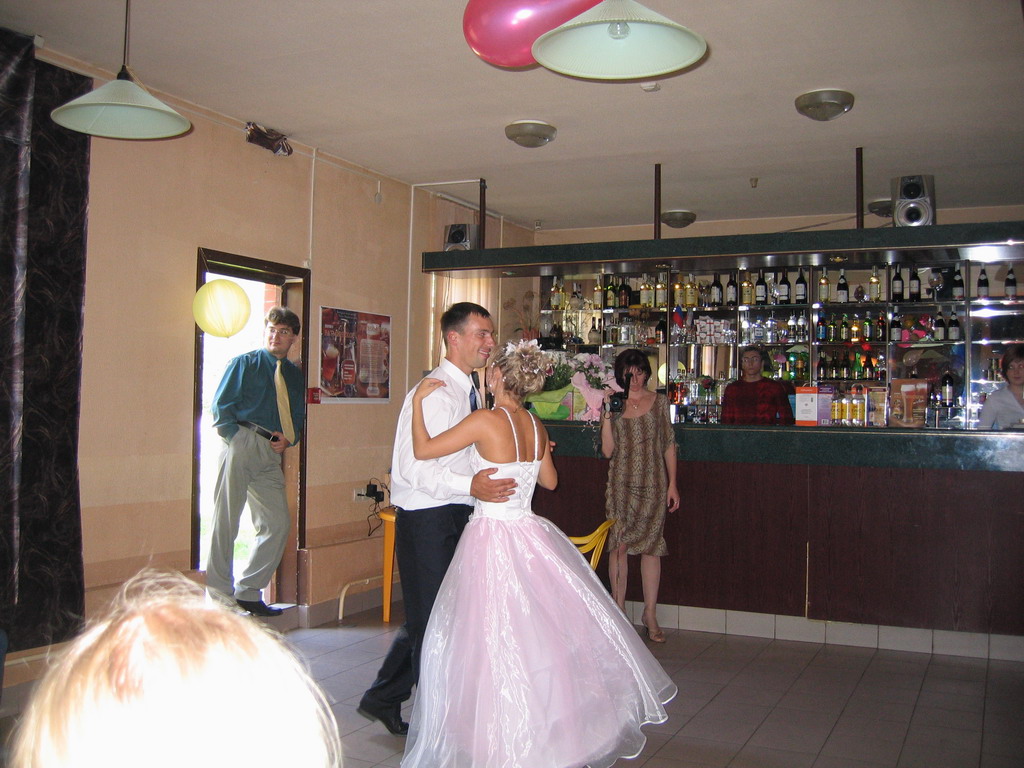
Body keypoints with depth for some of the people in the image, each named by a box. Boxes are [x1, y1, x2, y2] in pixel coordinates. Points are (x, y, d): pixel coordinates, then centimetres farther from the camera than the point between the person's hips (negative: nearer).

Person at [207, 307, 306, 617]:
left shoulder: (294, 375, 20)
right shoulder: (244, 364, 7)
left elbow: (298, 416, 21)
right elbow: (221, 405, 1)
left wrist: (288, 438, 0)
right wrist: (237, 439, -10)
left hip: (271, 453, 5)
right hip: (241, 443, -5)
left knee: (278, 523, 0)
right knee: (226, 521, -2)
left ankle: (249, 592, 12)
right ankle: (220, 594, 7)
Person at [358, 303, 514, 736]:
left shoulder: (471, 392, 13)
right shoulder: (435, 392, -17)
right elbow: (413, 466, -24)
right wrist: (469, 486, -34)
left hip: (457, 517, 9)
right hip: (428, 520, -9)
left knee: (426, 618, 17)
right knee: (431, 620, 2)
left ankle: (382, 700, 33)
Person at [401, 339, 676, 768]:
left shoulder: (487, 420, -16)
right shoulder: (536, 427, 4)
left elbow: (423, 449, -13)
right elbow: (550, 480, 18)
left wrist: (419, 400, -2)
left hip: (492, 540, -7)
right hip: (530, 537, 7)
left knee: (495, 644, 4)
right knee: (550, 633, 16)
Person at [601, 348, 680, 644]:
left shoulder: (659, 402, 7)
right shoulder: (614, 403, 5)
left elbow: (668, 445, 8)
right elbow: (608, 451, -1)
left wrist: (672, 484, 3)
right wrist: (607, 414, -10)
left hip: (653, 483, 0)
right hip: (621, 483, 0)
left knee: (651, 546, 2)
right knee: (619, 545, 1)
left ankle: (650, 614, 11)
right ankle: (618, 611, 12)